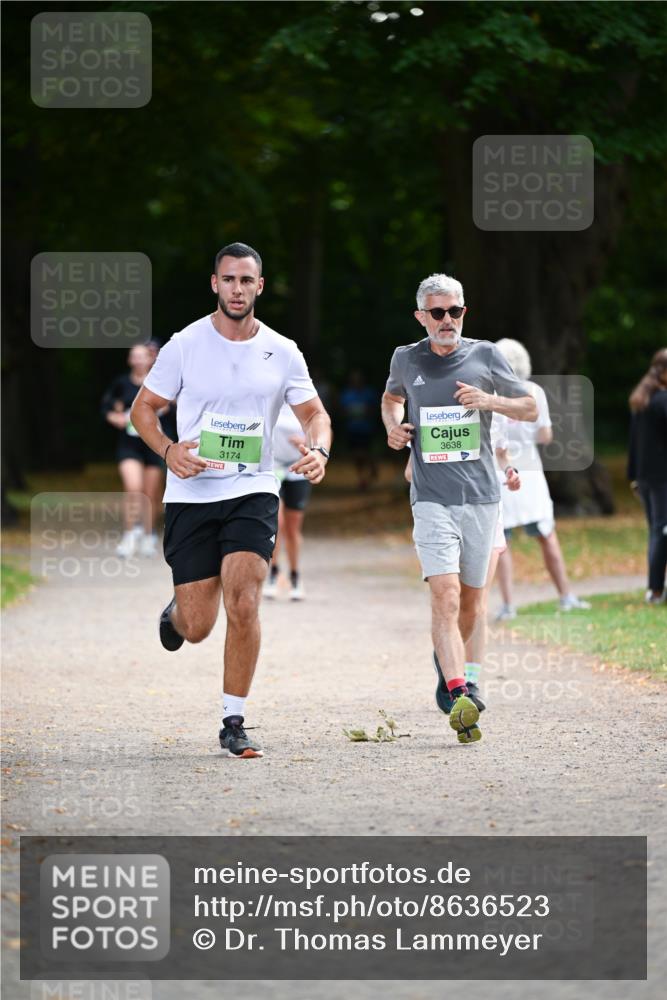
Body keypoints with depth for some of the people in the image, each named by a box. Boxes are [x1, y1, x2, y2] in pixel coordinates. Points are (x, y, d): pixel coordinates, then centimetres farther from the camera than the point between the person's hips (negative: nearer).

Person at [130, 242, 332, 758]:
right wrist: (169, 450, -13)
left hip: (253, 493, 0)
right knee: (197, 626, -1)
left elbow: (315, 412, 11)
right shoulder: (185, 345, -1)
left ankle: (234, 724, -7)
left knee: (243, 601, -18)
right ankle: (175, 615, 39)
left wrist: (318, 450, -12)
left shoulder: (282, 352, 3)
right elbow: (144, 407, 6)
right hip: (191, 496, 0)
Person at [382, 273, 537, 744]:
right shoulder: (406, 359, 6)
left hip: (481, 495, 1)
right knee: (445, 596, -18)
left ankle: (451, 664, 40)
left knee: (471, 600, 11)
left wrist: (490, 400, -10)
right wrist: (393, 426, 6)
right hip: (432, 498, -1)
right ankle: (460, 699, -28)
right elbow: (392, 396, 28)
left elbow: (531, 408, 9)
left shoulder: (485, 356, 2)